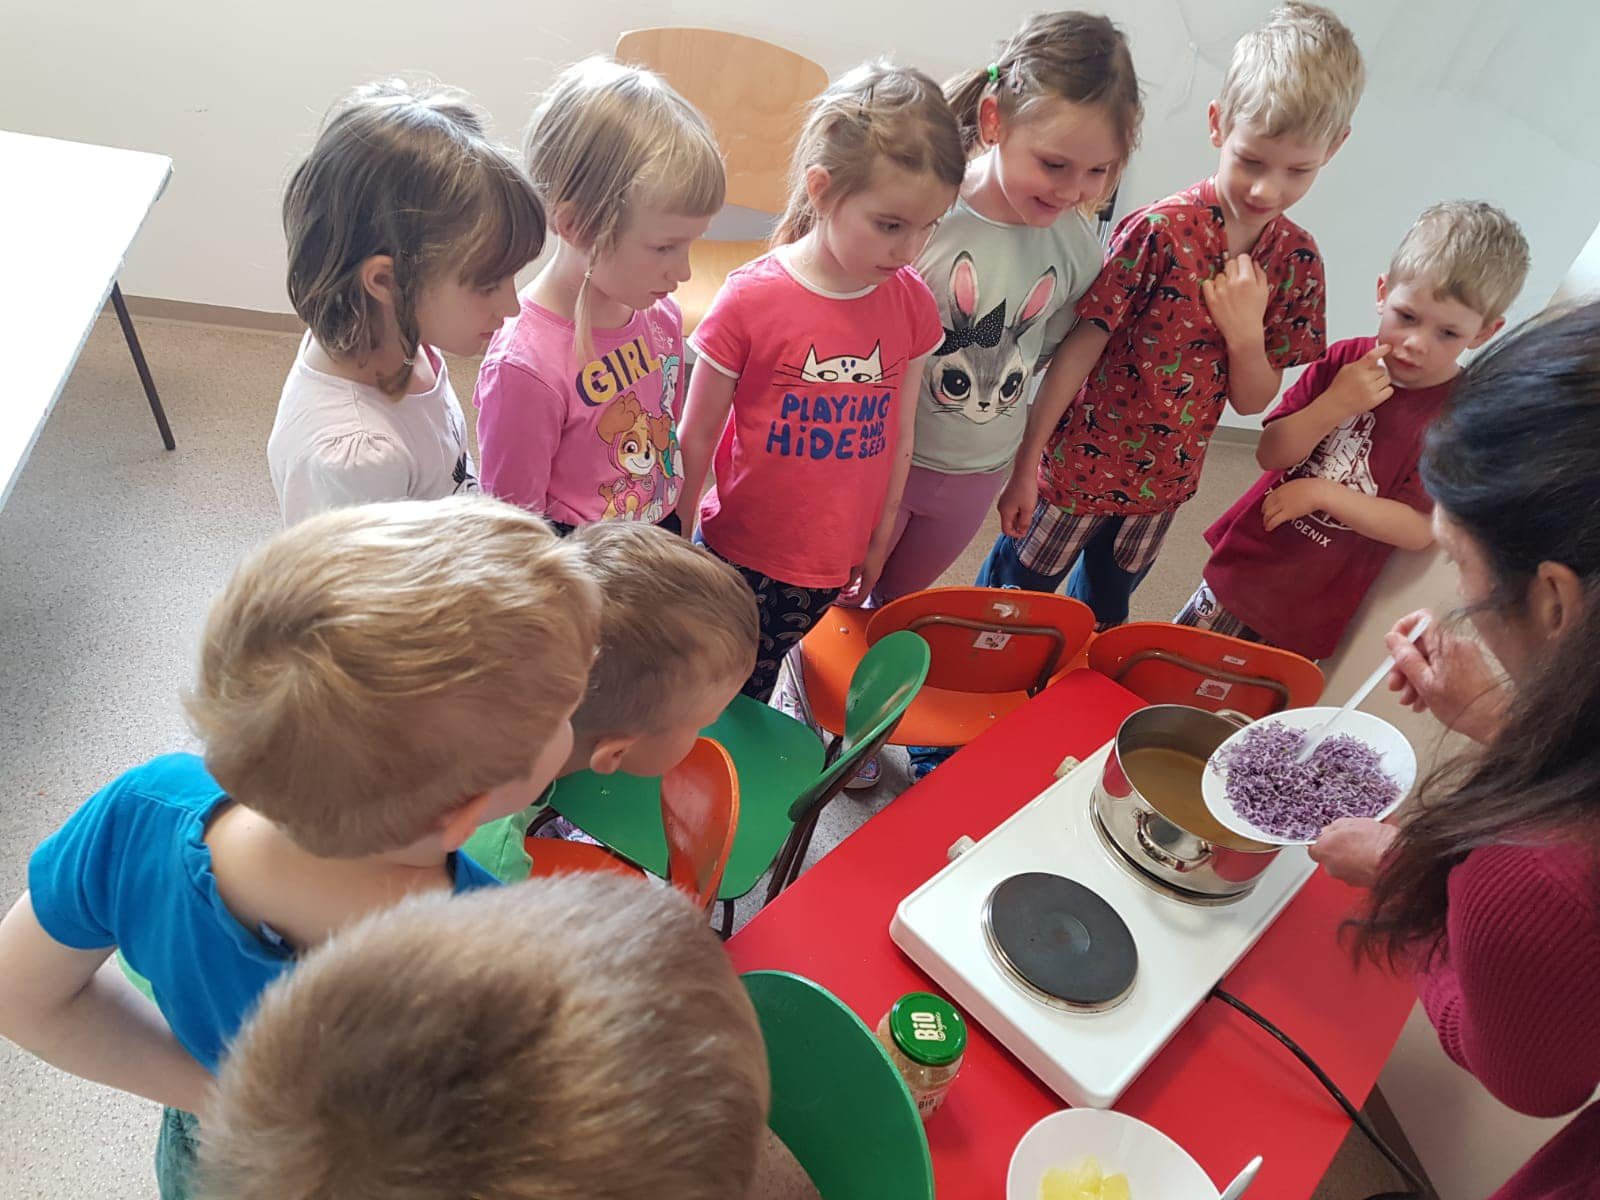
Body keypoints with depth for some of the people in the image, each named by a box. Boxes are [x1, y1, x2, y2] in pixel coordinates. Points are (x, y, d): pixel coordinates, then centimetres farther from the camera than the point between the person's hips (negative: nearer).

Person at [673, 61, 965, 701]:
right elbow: (697, 438, -8)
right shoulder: (751, 300, -18)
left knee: (749, 697, 20)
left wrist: (879, 541, 13)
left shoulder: (912, 304, -6)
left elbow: (898, 434, 5)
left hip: (838, 564, 3)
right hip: (743, 558, -3)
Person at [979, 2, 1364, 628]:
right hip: (1079, 463, -5)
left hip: (1163, 481, 5)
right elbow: (1080, 347, -20)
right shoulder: (1162, 230, -22)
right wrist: (1024, 464, -19)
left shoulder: (1297, 259, -6)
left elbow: (1252, 401, -2)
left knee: (1101, 618, 26)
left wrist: (1246, 333, -23)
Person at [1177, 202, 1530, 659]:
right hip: (1245, 561, 4)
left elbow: (1420, 528, -18)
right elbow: (1270, 453, -9)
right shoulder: (1345, 360, -4)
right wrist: (1333, 405, -25)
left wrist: (1322, 492, -23)